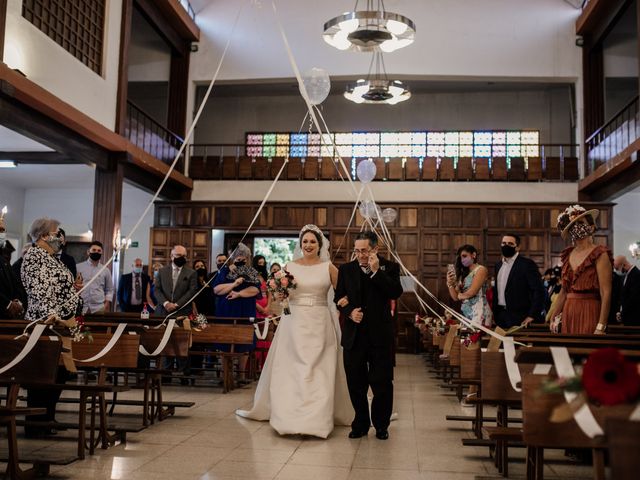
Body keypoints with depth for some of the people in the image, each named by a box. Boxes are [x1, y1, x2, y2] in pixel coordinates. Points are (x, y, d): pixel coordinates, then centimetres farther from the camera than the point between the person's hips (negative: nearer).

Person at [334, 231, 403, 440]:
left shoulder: (389, 268, -1)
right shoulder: (346, 269, 6)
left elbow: (396, 293, -15)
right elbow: (338, 297, 8)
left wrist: (376, 271, -19)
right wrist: (349, 311, -11)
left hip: (380, 335, -2)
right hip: (354, 335, 2)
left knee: (382, 382, 6)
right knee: (355, 383, 9)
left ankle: (381, 425, 21)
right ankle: (360, 424, 24)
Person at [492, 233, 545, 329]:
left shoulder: (527, 264, -8)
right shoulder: (498, 265, 14)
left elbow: (539, 291, -13)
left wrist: (532, 315, -16)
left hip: (519, 318, -6)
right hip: (500, 316, 6)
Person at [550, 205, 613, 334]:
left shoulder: (600, 254, -6)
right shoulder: (567, 255, 11)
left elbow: (606, 294, -12)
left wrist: (601, 328, -19)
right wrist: (552, 318, 10)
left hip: (589, 314, -5)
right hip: (568, 315, 5)